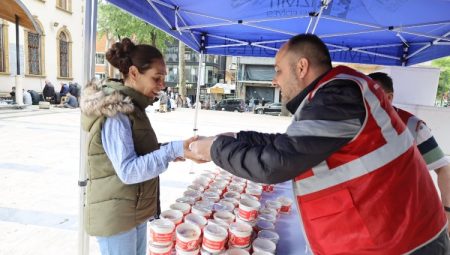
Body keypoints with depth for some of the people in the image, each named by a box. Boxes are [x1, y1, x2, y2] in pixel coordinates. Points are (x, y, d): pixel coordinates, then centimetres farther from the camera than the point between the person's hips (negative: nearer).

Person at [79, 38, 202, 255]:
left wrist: (167, 151, -2)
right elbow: (128, 171, -26)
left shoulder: (131, 108, 7)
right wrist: (174, 150, -32)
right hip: (116, 216, -9)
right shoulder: (115, 112, -21)